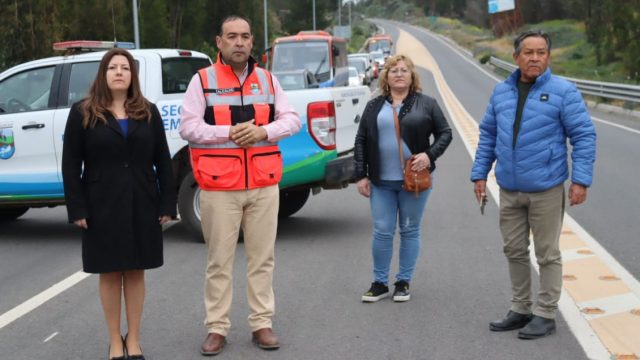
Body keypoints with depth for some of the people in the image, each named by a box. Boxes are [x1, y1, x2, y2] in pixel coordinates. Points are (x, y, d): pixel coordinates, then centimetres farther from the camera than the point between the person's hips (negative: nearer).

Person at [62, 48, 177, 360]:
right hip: (102, 206, -2)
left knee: (135, 272, 7)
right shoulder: (82, 113, 1)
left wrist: (167, 204, -1)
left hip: (141, 205, 2)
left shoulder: (148, 112, 7)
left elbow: (162, 161, 5)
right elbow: (70, 164, -2)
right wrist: (77, 209, -9)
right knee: (110, 273, 5)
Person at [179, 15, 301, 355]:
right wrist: (229, 133, -17)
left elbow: (292, 119, 6)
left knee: (262, 258, 7)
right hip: (219, 187, -3)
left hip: (264, 185, 3)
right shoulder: (202, 79, 1)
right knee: (219, 261, 3)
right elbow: (187, 127, -6)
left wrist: (262, 131, -12)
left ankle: (262, 324, 17)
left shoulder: (267, 79, 11)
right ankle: (216, 328, 11)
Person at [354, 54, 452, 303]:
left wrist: (430, 155, -12)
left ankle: (404, 282, 18)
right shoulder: (374, 106, 9)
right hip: (381, 181, 1)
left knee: (410, 231, 6)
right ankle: (380, 283, 13)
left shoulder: (426, 104, 3)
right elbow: (361, 141, 9)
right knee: (382, 232, 1)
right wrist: (361, 175, 2)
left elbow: (445, 133, 5)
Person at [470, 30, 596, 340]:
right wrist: (479, 173, 9)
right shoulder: (501, 92, 7)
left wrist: (581, 180, -14)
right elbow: (488, 135, 14)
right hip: (509, 190, 5)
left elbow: (584, 136, -8)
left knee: (547, 255, 4)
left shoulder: (563, 91, -8)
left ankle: (545, 315, 15)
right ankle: (520, 310, 28)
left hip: (546, 189, -5)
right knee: (514, 251, 14)